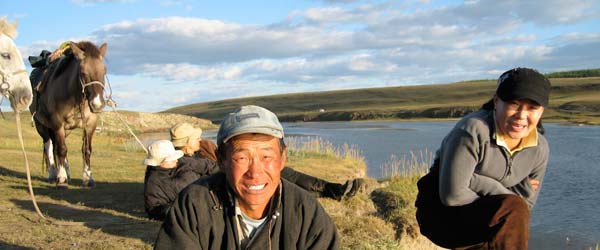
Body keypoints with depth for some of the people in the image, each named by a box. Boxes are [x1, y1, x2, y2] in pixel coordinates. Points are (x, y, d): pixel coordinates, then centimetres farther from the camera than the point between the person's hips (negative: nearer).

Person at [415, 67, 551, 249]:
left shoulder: (540, 149, -5)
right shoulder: (473, 130, -25)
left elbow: (525, 205, 4)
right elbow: (453, 194, -28)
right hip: (442, 211, -7)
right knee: (512, 210, -31)